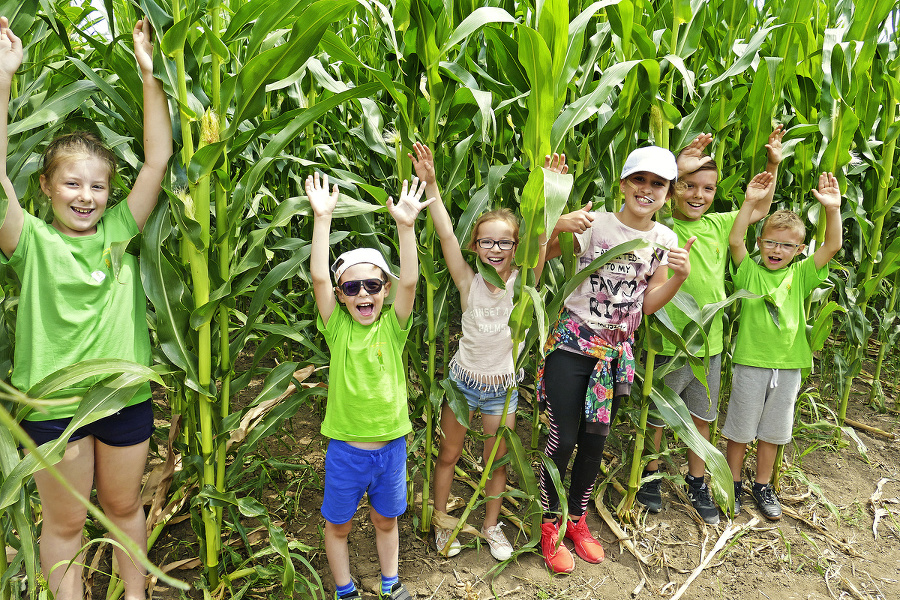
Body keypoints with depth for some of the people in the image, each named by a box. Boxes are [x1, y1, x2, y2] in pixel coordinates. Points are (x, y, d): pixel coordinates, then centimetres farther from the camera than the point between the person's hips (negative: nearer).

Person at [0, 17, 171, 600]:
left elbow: (158, 160, -6)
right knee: (65, 523, 15)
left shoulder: (120, 229, 0)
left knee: (125, 507, 21)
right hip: (54, 403, -2)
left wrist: (150, 74, -10)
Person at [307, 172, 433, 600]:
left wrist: (405, 225, -32)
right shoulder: (337, 328, -9)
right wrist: (322, 218, -26)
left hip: (390, 446, 1)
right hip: (345, 448, -1)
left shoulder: (392, 327, -7)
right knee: (337, 525, 17)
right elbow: (319, 278, -21)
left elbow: (409, 282, -22)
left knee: (386, 520, 22)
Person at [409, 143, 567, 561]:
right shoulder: (468, 281, -15)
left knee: (496, 461, 14)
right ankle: (441, 522, 35)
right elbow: (446, 235, -24)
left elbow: (542, 241, -25)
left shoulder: (522, 282, -13)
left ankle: (491, 525, 37)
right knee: (448, 455, 14)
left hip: (503, 387, 1)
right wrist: (430, 185, -33)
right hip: (463, 381, 0)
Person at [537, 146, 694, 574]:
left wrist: (680, 275, -12)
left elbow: (648, 305, 3)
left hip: (616, 349, 4)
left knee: (595, 441, 13)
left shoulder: (665, 240, 3)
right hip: (572, 342, -4)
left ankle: (577, 518, 34)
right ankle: (549, 525, 20)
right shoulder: (594, 223, -10)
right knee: (563, 438, -2)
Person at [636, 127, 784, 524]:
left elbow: (759, 210, 18)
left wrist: (772, 166, 9)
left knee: (702, 418, 20)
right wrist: (677, 169, -40)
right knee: (655, 418, 13)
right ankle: (650, 476, 37)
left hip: (710, 344, 6)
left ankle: (697, 483, 40)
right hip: (667, 346, -5)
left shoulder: (717, 224, 3)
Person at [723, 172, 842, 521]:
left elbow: (833, 246, -7)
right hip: (751, 363, -3)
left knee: (772, 432, 16)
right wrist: (750, 202, -24)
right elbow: (735, 240, -18)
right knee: (740, 430, 10)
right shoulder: (750, 272, -4)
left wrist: (832, 209, -18)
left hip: (788, 365, 3)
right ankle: (732, 485, 27)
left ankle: (763, 486, 34)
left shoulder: (801, 275, 3)